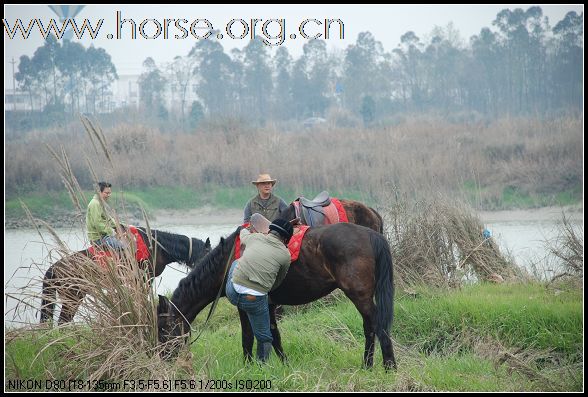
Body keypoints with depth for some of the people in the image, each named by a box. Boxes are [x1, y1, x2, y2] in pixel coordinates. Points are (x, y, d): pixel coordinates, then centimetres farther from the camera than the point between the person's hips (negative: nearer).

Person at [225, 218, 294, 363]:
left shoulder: (254, 237, 10)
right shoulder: (285, 254, 2)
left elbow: (243, 231, 35)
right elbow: (278, 282, 15)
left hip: (232, 292, 3)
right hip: (255, 300, -3)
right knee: (264, 339, 17)